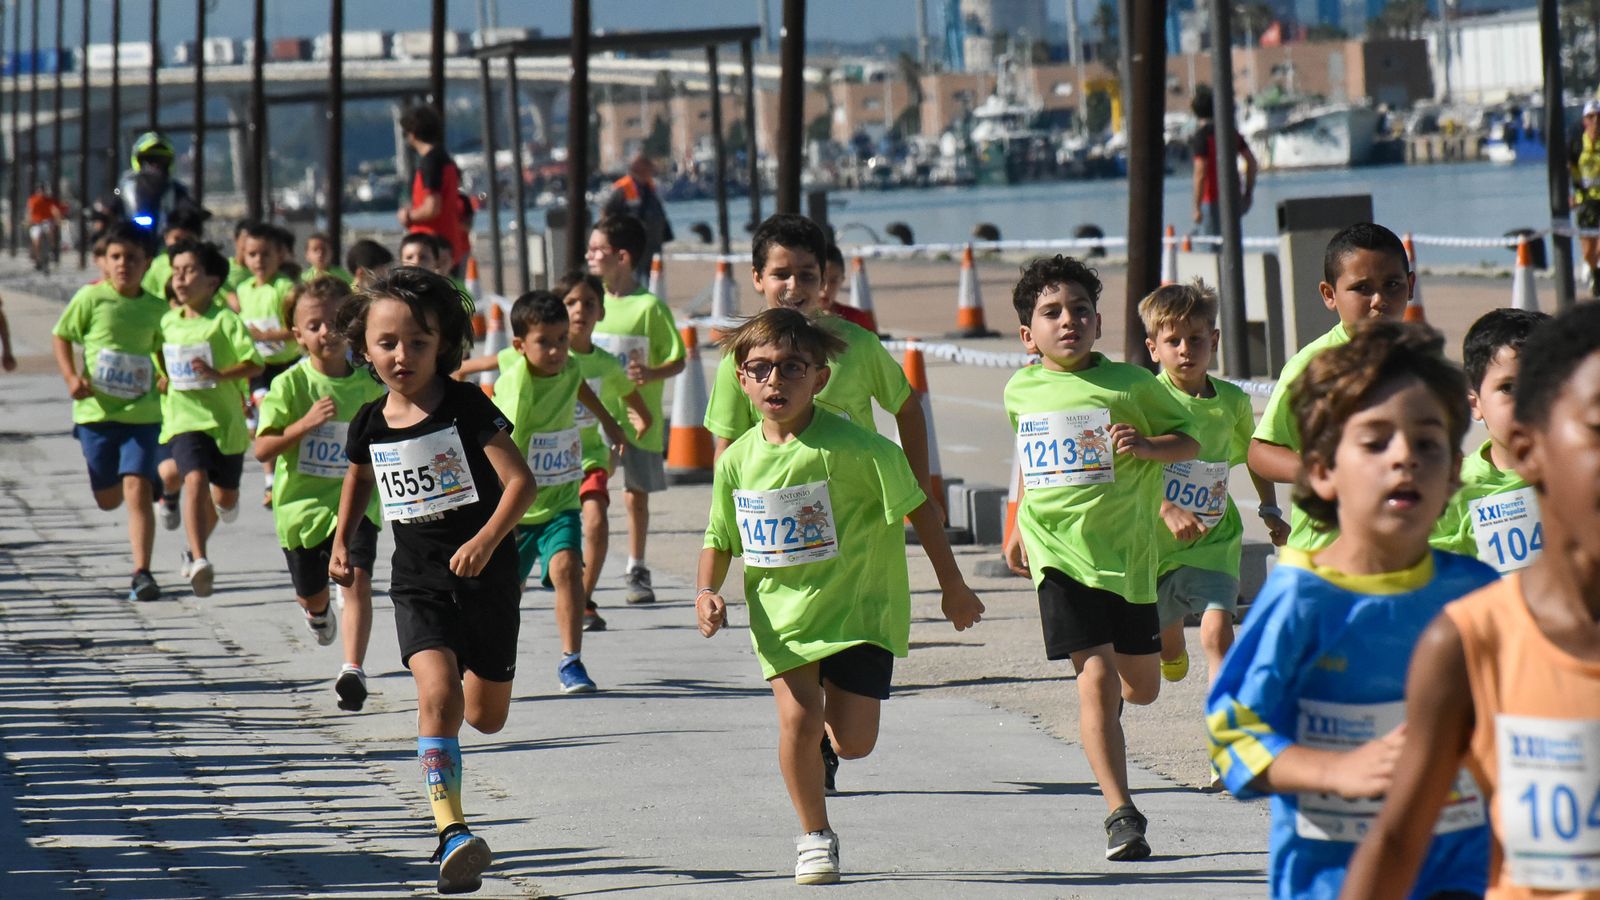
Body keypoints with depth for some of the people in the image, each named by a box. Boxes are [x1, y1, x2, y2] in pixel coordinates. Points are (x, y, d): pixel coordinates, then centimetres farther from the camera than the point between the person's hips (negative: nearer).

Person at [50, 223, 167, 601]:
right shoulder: (91, 298, -5)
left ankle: (142, 573, -11)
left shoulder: (156, 308, 2)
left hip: (142, 413, 0)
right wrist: (71, 377, -10)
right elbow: (61, 336, 4)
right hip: (96, 411, 0)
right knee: (108, 499, 12)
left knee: (137, 489, -14)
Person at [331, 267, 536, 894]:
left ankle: (478, 670, 51)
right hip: (417, 583, 2)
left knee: (486, 717, 11)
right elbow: (359, 478, 24)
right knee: (437, 692, -22)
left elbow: (521, 481, -15)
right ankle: (452, 832, -26)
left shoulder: (466, 407, -12)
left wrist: (487, 540, -28)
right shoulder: (371, 424, 1)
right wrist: (342, 543, 14)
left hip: (484, 578, -1)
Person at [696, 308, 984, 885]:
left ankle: (834, 711, 33)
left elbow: (920, 510, -7)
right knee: (798, 719, -15)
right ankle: (815, 837, 8)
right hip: (782, 610, 2)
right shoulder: (738, 460, -2)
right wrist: (707, 592, -7)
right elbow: (720, 539, 12)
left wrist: (953, 588, -1)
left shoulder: (851, 447, -16)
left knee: (853, 742, -6)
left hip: (859, 605, -2)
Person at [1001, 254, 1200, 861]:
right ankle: (1120, 813, -10)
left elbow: (1189, 441, 3)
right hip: (1060, 554, 0)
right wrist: (1018, 529, 24)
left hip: (1126, 551, 1)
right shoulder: (1021, 391, 5)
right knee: (1096, 680, -13)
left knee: (1141, 689, 12)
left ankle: (1107, 703, 51)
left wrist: (1147, 445, -17)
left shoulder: (1130, 384, -3)